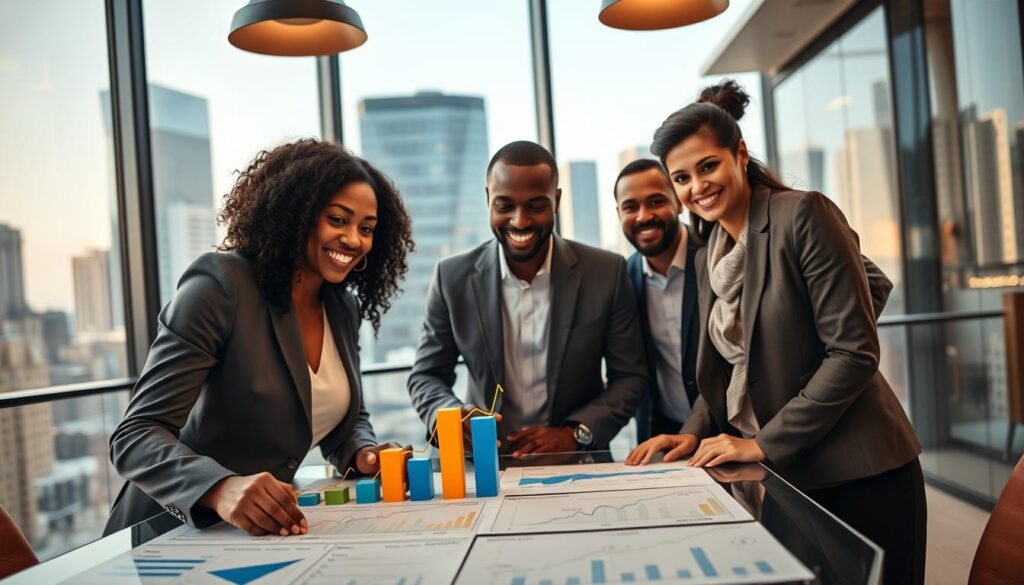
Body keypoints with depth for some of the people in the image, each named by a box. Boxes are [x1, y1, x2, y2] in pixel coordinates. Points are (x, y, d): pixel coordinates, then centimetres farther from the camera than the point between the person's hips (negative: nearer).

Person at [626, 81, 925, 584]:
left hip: (856, 476, -6)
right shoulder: (707, 256, 9)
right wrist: (695, 431, -2)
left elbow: (854, 351, -17)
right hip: (775, 479, 6)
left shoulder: (805, 215, -13)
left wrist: (765, 443, -16)